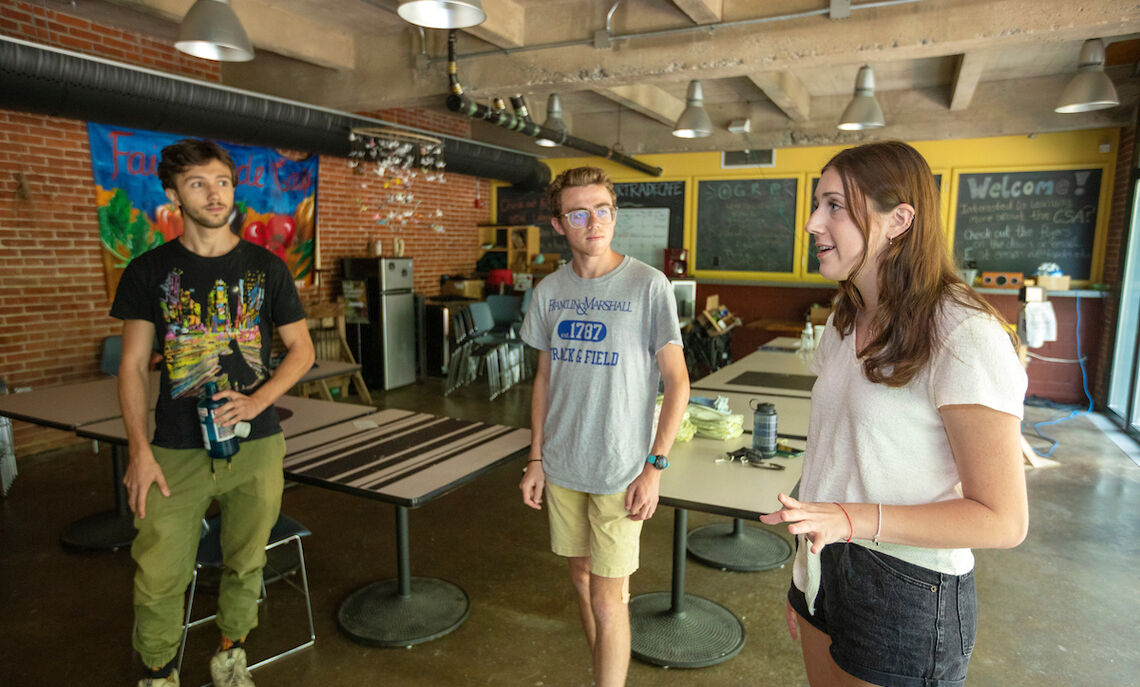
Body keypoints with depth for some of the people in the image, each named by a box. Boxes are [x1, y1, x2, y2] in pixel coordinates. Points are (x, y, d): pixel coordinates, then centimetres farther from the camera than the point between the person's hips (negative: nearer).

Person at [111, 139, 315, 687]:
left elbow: (301, 350, 5)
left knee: (246, 564, 11)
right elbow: (133, 364, 2)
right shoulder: (149, 271, 2)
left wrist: (258, 400, -11)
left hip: (255, 444, 1)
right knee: (158, 576, 2)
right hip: (176, 451, 0)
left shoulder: (266, 267, 3)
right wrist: (139, 450, -6)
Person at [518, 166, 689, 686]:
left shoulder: (648, 285, -12)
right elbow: (544, 378, 10)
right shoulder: (549, 290, 2)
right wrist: (535, 458, 8)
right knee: (582, 577, 19)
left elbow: (677, 382, -9)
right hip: (562, 466, 5)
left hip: (620, 470, -5)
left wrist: (655, 466, -14)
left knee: (607, 599, 1)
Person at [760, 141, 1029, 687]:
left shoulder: (966, 336, -18)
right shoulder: (845, 324, 6)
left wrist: (856, 519, -30)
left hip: (908, 590, -7)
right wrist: (803, 578, 14)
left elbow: (1002, 520, -18)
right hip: (826, 570, 7)